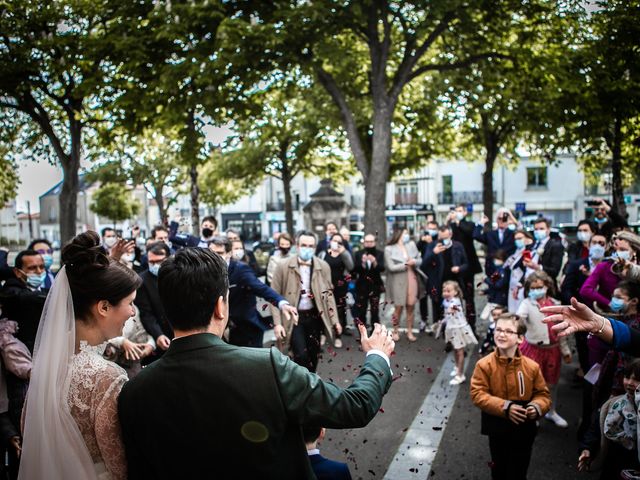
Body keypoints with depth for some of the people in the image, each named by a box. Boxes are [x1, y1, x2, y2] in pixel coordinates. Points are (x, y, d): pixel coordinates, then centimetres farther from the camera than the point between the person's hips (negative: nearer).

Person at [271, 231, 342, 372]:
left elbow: (328, 294, 7)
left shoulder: (323, 266, -1)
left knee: (313, 354, 11)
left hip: (314, 316, 3)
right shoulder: (283, 266, -9)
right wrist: (277, 323, -12)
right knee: (301, 355, -11)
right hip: (293, 317, -3)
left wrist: (335, 320, 4)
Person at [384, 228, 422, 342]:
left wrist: (414, 261, -14)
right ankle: (395, 331, 19)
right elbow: (391, 267, -12)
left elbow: (420, 260, 7)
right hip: (398, 282, -3)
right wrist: (406, 264, -13)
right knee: (398, 308, 3)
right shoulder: (389, 249, -6)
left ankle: (410, 332, 16)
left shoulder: (411, 245, 7)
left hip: (412, 280, 3)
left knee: (410, 307, 6)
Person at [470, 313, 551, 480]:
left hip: (524, 430, 1)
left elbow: (543, 394, -1)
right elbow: (478, 394, -17)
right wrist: (505, 407, -26)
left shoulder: (532, 366, -10)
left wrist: (537, 406, -23)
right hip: (498, 430, 0)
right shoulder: (485, 364, -15)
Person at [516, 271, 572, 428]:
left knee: (552, 382, 18)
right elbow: (518, 317, -31)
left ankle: (551, 412, 38)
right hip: (534, 348, -4)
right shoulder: (527, 303, -10)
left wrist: (565, 351, 14)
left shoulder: (555, 304, 2)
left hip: (553, 349, 4)